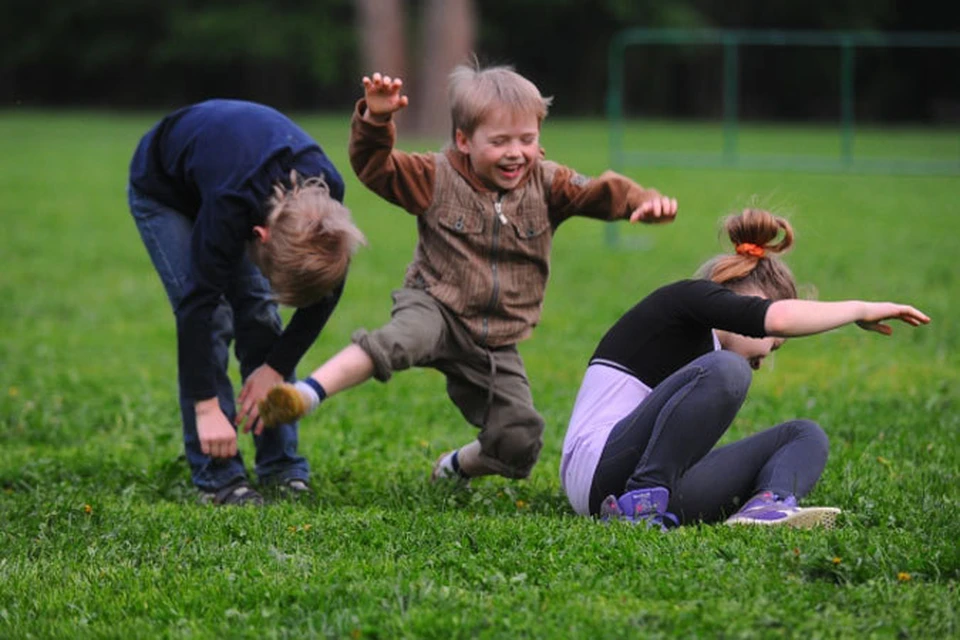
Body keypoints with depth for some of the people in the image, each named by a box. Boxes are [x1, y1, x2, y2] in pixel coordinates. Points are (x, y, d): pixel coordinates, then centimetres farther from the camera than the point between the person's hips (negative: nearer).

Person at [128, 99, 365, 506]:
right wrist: (206, 406, -41)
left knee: (259, 313, -6)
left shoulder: (328, 196, -28)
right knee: (210, 319, -17)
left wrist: (277, 366, -17)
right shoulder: (232, 206, -44)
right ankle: (216, 476, -15)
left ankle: (281, 467, 0)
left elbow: (326, 290, -14)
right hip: (163, 191, -5)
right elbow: (199, 300, -40)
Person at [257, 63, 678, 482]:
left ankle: (457, 467, 28)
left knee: (518, 446, -4)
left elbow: (600, 193, -7)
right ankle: (307, 394, -48)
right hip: (437, 307, -3)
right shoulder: (437, 179, -4)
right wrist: (375, 120, -27)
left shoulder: (547, 184, 2)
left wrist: (644, 201, -27)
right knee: (405, 338, -39)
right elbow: (375, 166, -8)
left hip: (497, 344, 3)